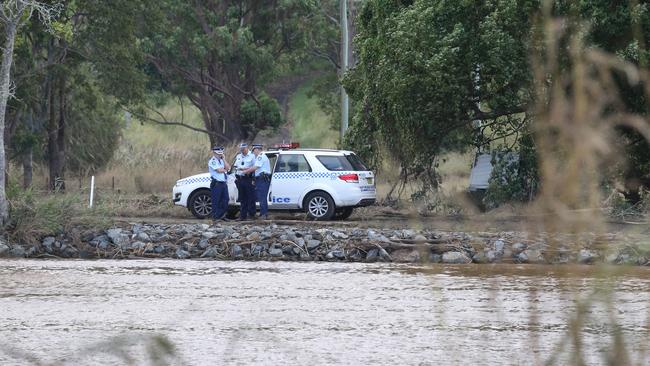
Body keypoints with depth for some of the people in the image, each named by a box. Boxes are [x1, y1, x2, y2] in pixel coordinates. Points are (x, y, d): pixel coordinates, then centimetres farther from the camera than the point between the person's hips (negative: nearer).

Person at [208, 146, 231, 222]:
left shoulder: (221, 160, 18)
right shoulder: (212, 161, -8)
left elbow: (228, 167, 3)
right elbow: (219, 170, -18)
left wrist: (223, 158, 0)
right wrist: (225, 170, 2)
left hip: (224, 183, 8)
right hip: (216, 183, -8)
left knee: (225, 200, 9)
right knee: (216, 201, -4)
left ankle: (221, 216, 18)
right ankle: (215, 217, 0)